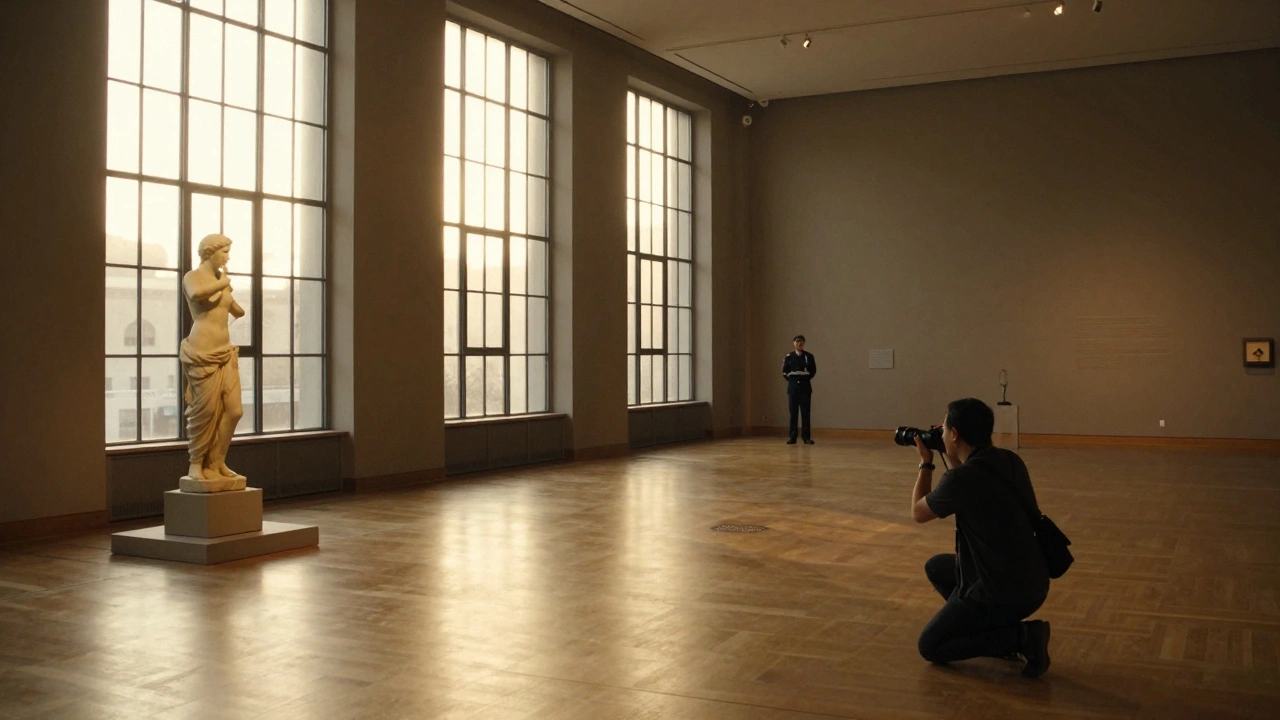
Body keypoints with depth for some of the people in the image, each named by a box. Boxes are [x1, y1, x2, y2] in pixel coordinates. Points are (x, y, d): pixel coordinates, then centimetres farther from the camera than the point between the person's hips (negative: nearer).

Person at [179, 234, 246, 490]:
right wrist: (222, 284, -13)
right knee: (206, 410, -4)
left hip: (225, 351, 7)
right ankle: (196, 465, 8)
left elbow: (239, 312, 31)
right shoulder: (192, 277, -2)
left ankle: (217, 462, 14)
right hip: (204, 352, -7)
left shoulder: (222, 280, 16)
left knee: (233, 410, 2)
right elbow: (196, 294, -28)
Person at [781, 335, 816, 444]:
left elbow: (813, 370, 6)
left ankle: (806, 437, 2)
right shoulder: (789, 357, 5)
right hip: (793, 387, 1)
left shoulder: (809, 356, 2)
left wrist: (806, 378, 0)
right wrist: (791, 379, 2)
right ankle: (792, 437, 4)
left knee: (805, 412, -2)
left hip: (805, 387, -1)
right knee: (793, 412, 1)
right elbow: (785, 371, 9)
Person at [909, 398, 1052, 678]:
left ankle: (1022, 638, -6)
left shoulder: (962, 478, -21)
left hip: (1002, 593, -8)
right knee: (936, 567, 25)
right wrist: (952, 458, 18)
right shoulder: (1010, 461, 2)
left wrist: (926, 463, 10)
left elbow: (918, 512, -1)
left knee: (930, 647, 8)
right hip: (1033, 583, 8)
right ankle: (997, 628, 14)